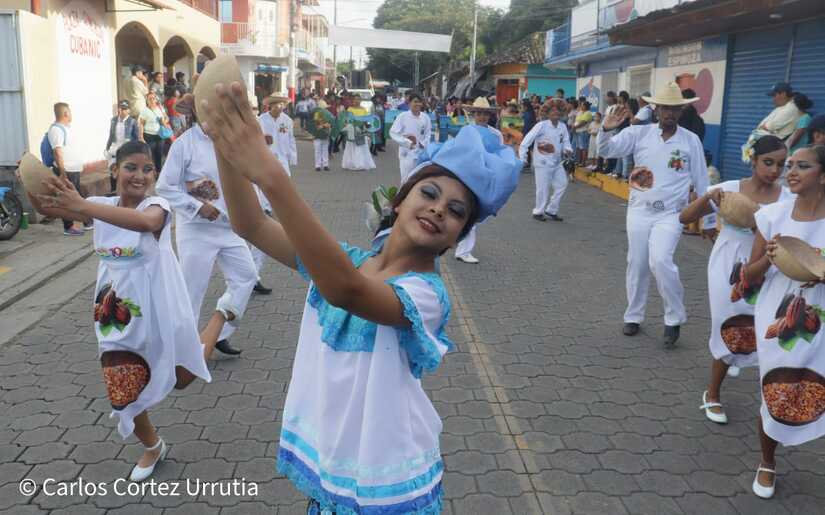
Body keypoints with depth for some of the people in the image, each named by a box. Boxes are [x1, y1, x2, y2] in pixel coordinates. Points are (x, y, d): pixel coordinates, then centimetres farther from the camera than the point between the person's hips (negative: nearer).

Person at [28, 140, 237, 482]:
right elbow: (48, 208, -14)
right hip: (115, 314, 5)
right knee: (123, 394, 9)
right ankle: (153, 447, 39)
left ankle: (222, 313, 39)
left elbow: (146, 221, -45)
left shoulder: (157, 206, -20)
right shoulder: (102, 205, -2)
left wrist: (83, 206, -55)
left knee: (183, 378, 18)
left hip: (156, 311, -4)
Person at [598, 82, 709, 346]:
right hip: (639, 210, 2)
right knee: (637, 265, 9)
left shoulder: (691, 140, 0)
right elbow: (606, 151, -7)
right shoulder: (639, 133, -1)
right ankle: (633, 316, 27)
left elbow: (701, 181, 5)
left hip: (670, 213, -2)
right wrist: (606, 129, -27)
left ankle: (674, 318, -1)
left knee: (660, 261, -20)